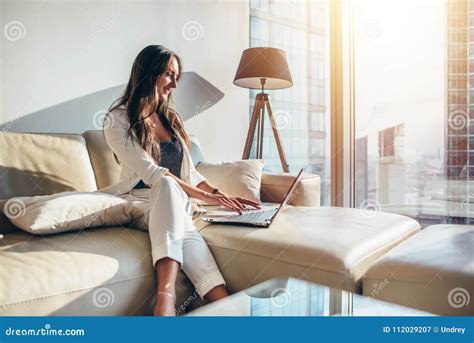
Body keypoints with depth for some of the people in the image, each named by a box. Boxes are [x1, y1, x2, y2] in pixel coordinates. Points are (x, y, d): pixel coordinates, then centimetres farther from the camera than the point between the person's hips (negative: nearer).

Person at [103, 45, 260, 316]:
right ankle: (168, 292, -51)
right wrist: (205, 196, -22)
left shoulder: (172, 119, 17)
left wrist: (221, 194, -3)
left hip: (173, 205, 4)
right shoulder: (118, 120, -3)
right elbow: (152, 173, -16)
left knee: (186, 234, -33)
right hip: (138, 202, -4)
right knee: (168, 185, -38)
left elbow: (190, 172, 14)